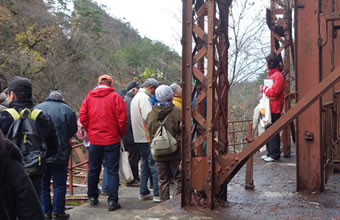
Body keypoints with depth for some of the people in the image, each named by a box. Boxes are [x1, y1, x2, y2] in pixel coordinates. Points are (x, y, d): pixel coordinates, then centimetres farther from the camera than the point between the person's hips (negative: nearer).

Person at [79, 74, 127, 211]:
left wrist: (90, 132, 12)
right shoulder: (115, 97, -6)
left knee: (93, 169, 17)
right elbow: (122, 119, -10)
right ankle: (112, 201, 0)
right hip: (112, 140, -3)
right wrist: (121, 134, 4)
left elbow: (82, 117, 0)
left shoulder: (89, 97, 3)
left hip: (94, 140, 3)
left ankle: (93, 197, 29)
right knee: (112, 170, 2)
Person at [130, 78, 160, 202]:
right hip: (148, 137, -10)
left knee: (145, 164, 16)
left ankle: (143, 193, 20)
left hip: (139, 137, 10)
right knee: (155, 165, -5)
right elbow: (148, 117, -24)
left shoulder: (136, 97, 18)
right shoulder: (145, 98, -14)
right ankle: (157, 194, -3)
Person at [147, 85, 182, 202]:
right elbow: (182, 135, -11)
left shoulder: (151, 114, 3)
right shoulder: (178, 112, -10)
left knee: (162, 180, 13)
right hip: (175, 153, -3)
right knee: (179, 179, 7)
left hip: (159, 154, 4)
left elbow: (150, 135, 10)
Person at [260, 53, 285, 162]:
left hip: (274, 109, -10)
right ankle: (270, 152, 22)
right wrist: (264, 89, 6)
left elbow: (274, 92, -22)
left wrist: (264, 89, -8)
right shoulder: (271, 74, 18)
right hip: (269, 108, 10)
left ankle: (274, 154, -1)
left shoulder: (277, 76, -14)